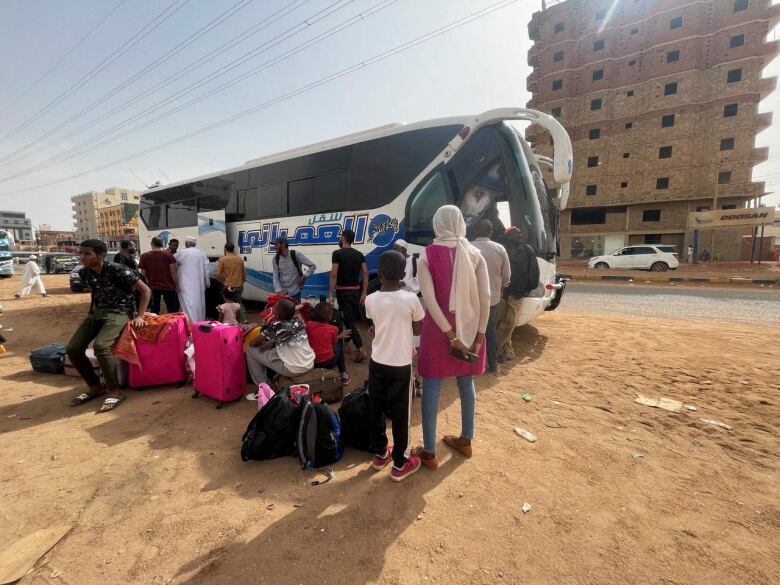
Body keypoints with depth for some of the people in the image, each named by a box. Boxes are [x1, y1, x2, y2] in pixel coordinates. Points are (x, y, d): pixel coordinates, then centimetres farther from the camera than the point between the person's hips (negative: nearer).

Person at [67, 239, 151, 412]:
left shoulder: (117, 270, -18)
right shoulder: (84, 273, 3)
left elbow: (145, 290, -14)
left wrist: (139, 316, -17)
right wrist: (92, 310, 15)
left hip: (119, 312, -8)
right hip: (96, 313, 8)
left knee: (100, 345, -30)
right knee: (72, 348, -6)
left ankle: (115, 392, -16)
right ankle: (94, 387, 14)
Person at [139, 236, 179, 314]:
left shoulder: (144, 256, 2)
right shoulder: (168, 255, -4)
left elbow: (143, 274, 3)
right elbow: (173, 272, -8)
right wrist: (175, 285, 1)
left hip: (152, 287, 2)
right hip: (168, 286, -2)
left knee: (154, 311, 11)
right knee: (172, 311, 3)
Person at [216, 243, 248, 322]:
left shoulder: (222, 259, -7)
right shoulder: (239, 259, 6)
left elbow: (218, 274, -10)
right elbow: (244, 273, 13)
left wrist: (223, 282, 6)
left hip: (228, 286, -4)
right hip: (239, 285, 4)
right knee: (239, 302, 18)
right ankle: (244, 320, 10)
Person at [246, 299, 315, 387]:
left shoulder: (276, 327, -15)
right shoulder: (298, 321, 2)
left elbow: (252, 343, -4)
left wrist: (264, 343, 16)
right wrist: (271, 342, 8)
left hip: (293, 370, -7)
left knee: (251, 351, 5)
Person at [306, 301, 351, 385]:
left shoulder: (308, 325, -2)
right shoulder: (333, 329, -10)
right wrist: (339, 336, 25)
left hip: (311, 362, 3)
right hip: (329, 362, -3)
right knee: (339, 342, 22)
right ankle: (343, 374, 26)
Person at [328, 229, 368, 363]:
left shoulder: (337, 253, -10)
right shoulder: (359, 254, 6)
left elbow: (334, 275, -15)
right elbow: (365, 274, 1)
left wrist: (330, 294, -13)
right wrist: (364, 293, 4)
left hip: (343, 291, -6)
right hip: (356, 291, 6)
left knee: (349, 320, -6)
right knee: (352, 318, 18)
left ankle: (361, 350, -15)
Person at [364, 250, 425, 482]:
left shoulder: (371, 299, -8)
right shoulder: (410, 299, -16)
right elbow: (418, 330, -3)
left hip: (377, 363, 3)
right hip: (401, 365, -3)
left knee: (376, 410, 18)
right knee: (400, 414, 11)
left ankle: (380, 453, 36)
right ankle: (400, 464, 25)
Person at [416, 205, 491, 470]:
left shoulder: (427, 255, -7)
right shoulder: (474, 254, 0)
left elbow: (429, 299, -16)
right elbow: (485, 297, -6)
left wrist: (450, 335, -13)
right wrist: (480, 334, -3)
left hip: (438, 327, -3)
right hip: (469, 327, 4)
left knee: (431, 387, 7)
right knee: (466, 382, 19)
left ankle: (429, 452, 17)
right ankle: (465, 440, 35)